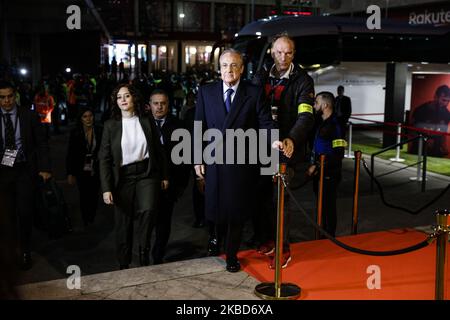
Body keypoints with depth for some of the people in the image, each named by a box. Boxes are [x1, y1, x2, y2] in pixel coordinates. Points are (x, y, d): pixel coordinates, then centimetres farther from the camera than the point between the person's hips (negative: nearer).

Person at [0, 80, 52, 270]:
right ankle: (23, 239, 33)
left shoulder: (29, 116, -2)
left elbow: (42, 144, 0)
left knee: (25, 211, -4)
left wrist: (45, 168, -8)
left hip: (25, 170, -2)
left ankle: (25, 251, 12)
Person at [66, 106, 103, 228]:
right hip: (82, 171, -1)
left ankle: (92, 221, 22)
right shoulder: (75, 133, -4)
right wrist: (70, 173, -4)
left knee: (94, 197, 5)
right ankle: (85, 222, 16)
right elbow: (70, 154, -1)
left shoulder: (99, 131, -3)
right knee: (84, 197, 2)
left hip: (96, 171, 1)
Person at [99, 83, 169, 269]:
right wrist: (106, 188, -9)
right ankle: (124, 265, 24)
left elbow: (158, 151, 11)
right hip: (123, 178, 0)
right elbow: (104, 158, -2)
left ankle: (144, 251, 0)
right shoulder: (111, 125, 1)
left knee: (148, 209, -23)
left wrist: (164, 175, 10)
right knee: (124, 223, 7)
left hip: (147, 174, 0)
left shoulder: (147, 122, 4)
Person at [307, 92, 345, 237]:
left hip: (329, 175, -9)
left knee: (328, 207, 1)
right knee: (321, 206, 17)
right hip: (319, 174, 9)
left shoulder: (335, 125, -17)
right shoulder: (322, 123, 11)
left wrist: (317, 166, -19)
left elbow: (338, 155, -22)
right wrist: (313, 166, 14)